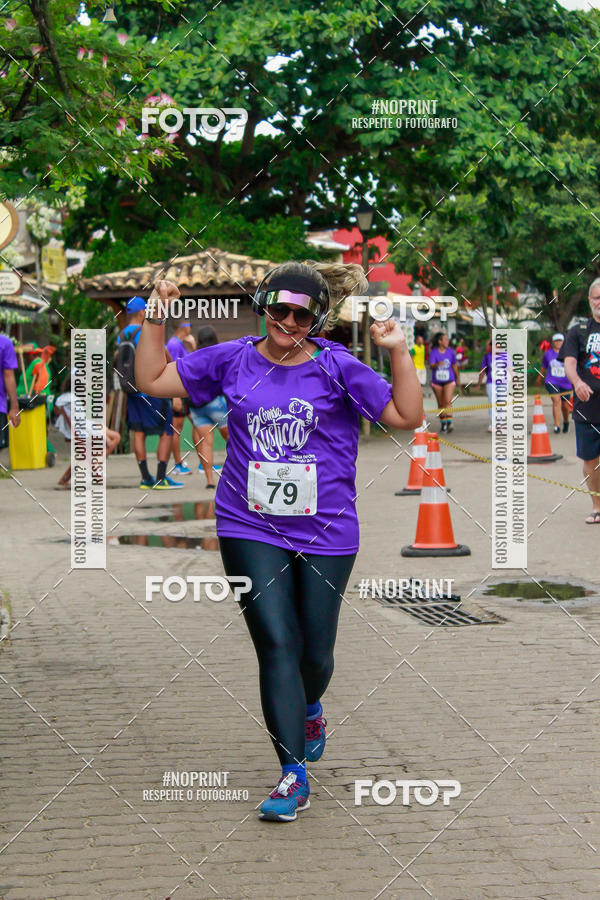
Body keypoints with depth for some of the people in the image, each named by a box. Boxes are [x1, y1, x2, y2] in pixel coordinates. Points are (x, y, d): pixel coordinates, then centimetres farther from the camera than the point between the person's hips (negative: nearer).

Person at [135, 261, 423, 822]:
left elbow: (407, 418, -4)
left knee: (315, 650, 10)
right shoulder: (233, 361, 4)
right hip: (251, 529, 0)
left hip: (325, 533, 0)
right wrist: (156, 318, 2)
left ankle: (309, 710, 46)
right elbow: (152, 380, 11)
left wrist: (398, 353, -15)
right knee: (276, 644, -9)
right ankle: (293, 775, -3)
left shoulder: (337, 368, -2)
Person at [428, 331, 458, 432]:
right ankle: (443, 423, 23)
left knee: (447, 401, -18)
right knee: (441, 404, 10)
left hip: (449, 381, 0)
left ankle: (449, 422, -23)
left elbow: (454, 366, 13)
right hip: (437, 382, 0)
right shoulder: (434, 352, -6)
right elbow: (431, 365, -20)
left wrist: (457, 378, 22)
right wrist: (437, 365, -42)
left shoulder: (451, 352, 1)